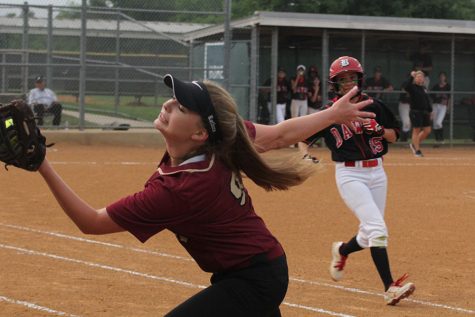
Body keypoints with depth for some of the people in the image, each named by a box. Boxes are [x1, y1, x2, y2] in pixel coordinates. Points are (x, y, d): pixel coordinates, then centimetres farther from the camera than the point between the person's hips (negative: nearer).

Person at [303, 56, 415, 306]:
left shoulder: (375, 107, 5)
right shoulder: (329, 113, -3)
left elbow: (393, 137, 9)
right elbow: (303, 136, 1)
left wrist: (379, 129, -12)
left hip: (376, 172, 4)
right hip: (349, 175, -4)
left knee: (369, 235, 11)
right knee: (377, 228, -19)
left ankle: (342, 251, 44)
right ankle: (390, 288, -21)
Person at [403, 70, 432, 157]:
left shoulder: (424, 88, 13)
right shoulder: (412, 87, -6)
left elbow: (427, 100, 18)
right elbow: (406, 86, -29)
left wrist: (429, 111, 14)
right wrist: (411, 77, -32)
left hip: (424, 112, 7)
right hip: (415, 112, -7)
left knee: (427, 130, 6)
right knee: (416, 130, -2)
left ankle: (414, 144, 23)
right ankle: (417, 150, 5)